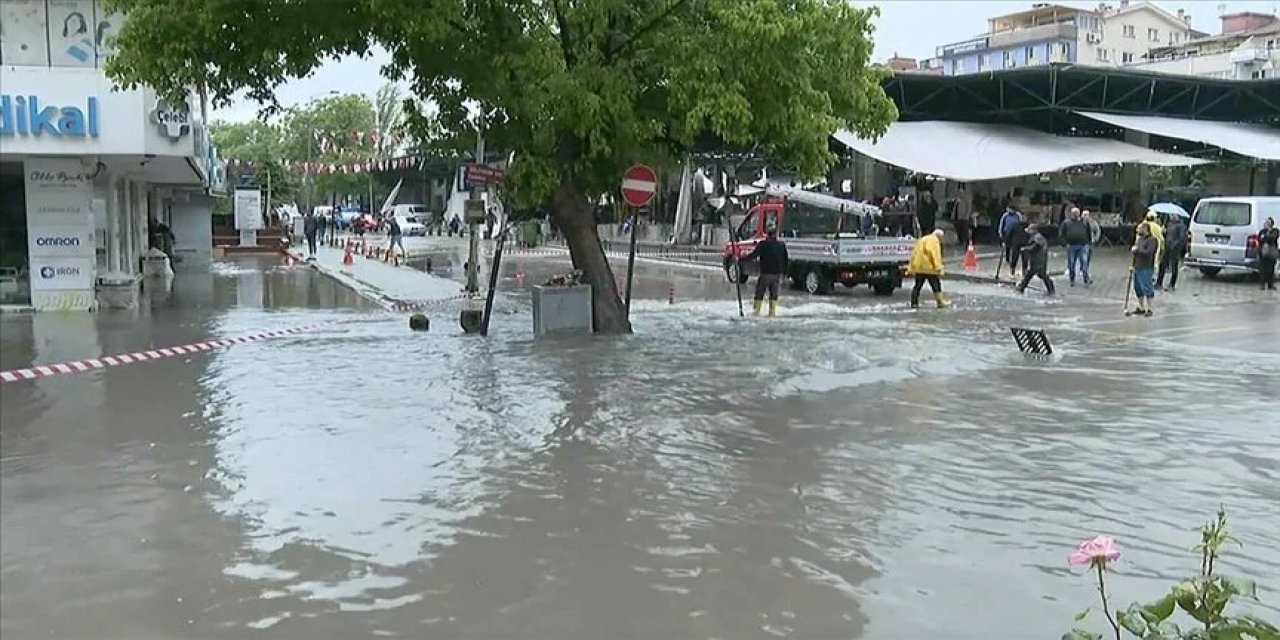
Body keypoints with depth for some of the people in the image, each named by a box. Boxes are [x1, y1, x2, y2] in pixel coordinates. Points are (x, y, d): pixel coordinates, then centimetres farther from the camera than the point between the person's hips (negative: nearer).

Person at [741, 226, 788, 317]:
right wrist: (784, 272, 19)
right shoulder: (781, 245, 8)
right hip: (777, 274, 4)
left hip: (765, 273, -4)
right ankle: (772, 311, 9)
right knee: (774, 293, 11)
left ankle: (756, 310, 3)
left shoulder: (763, 244, -6)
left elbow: (753, 255, -8)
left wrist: (742, 259, 1)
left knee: (759, 292, 4)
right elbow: (785, 260, 13)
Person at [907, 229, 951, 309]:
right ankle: (941, 302, 1)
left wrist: (911, 267, 20)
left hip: (918, 268, 8)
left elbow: (914, 253, 21)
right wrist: (939, 268, -18)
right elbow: (935, 255, -14)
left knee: (918, 286, 10)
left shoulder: (921, 240, 23)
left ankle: (914, 303, 8)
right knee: (936, 286, 0)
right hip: (928, 267, -8)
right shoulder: (934, 240, -2)